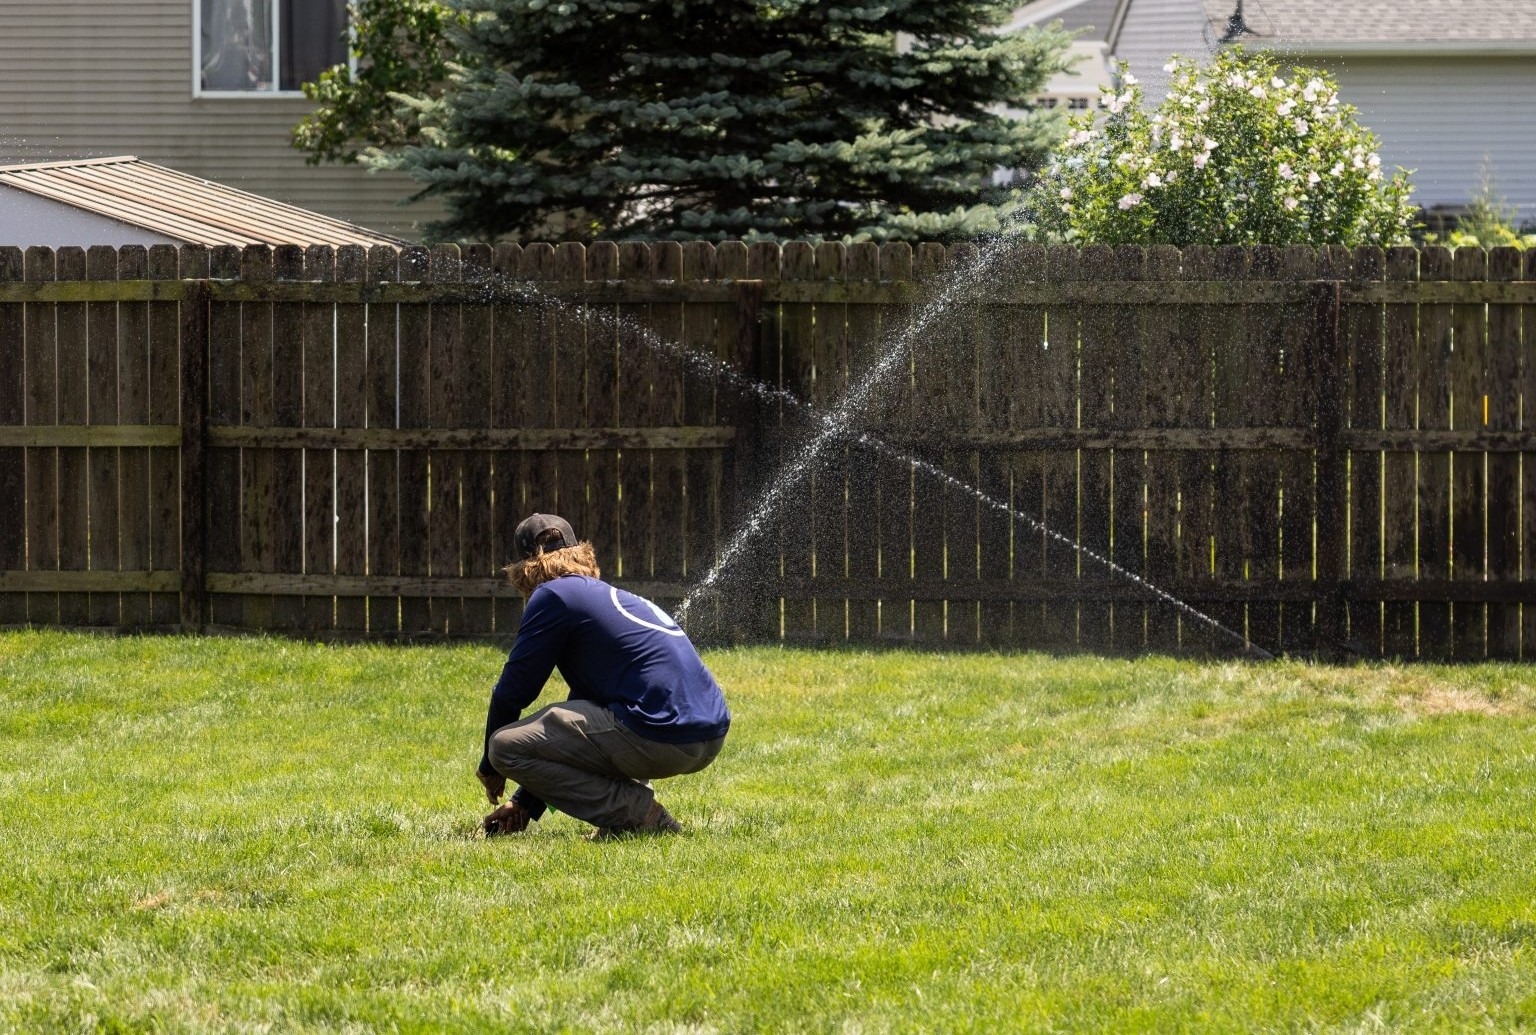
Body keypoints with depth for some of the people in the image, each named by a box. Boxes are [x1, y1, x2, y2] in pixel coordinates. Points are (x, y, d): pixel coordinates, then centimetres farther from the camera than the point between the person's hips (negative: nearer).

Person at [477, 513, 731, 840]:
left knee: (506, 746, -3)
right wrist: (525, 804, 35)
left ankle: (638, 814, -7)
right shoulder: (612, 596, 28)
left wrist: (489, 767, 21)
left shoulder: (553, 595, 2)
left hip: (662, 736, -9)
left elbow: (512, 691, 3)